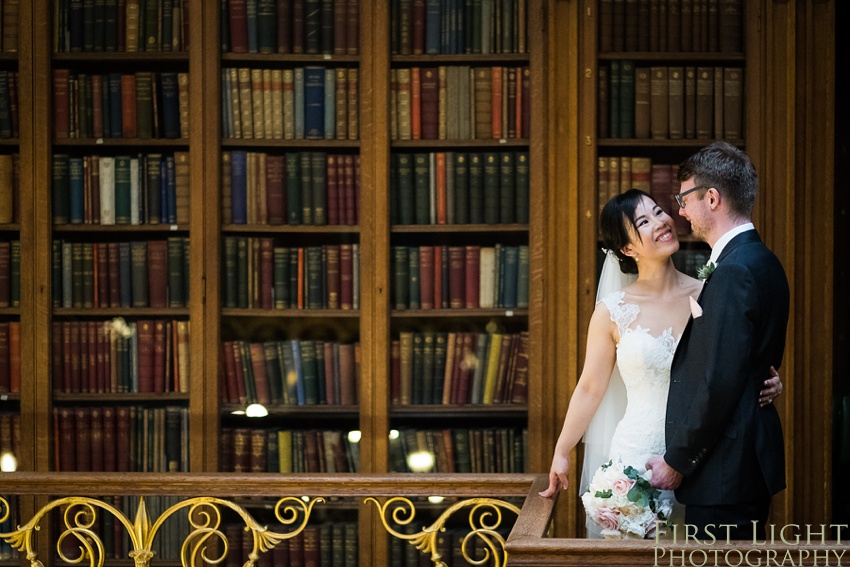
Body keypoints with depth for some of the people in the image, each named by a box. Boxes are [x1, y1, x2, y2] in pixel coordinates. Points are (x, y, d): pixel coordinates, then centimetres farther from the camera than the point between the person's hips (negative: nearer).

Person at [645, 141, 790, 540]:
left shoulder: (733, 273, -18)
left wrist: (676, 462, -13)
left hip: (725, 473, -10)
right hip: (752, 461, 10)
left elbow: (718, 383, -22)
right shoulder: (763, 263, 14)